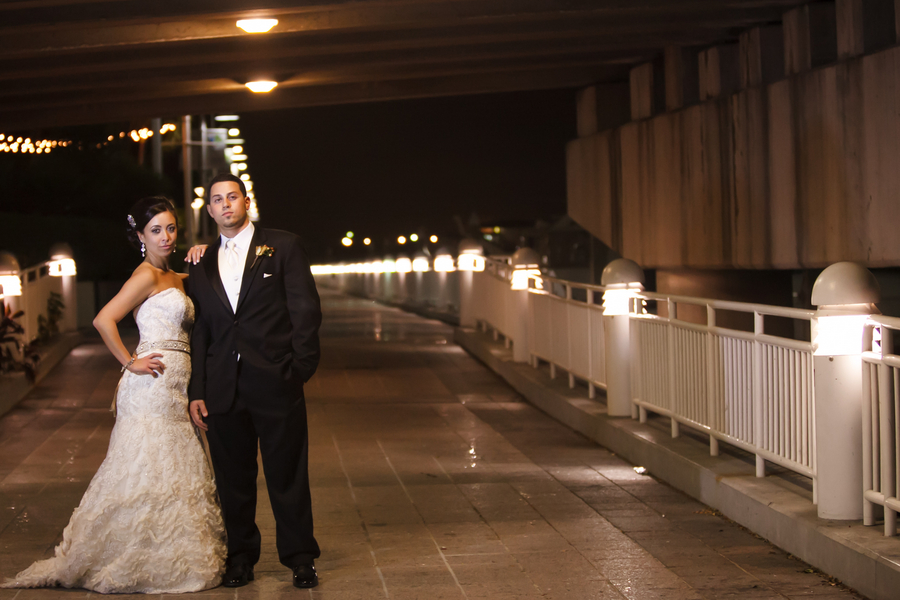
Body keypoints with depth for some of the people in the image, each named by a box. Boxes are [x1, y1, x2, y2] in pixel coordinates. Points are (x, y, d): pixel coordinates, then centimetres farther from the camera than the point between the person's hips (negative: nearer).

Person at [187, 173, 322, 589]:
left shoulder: (283, 247, 3)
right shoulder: (202, 264, 14)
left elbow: (306, 310, -1)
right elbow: (200, 331, 13)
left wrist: (300, 367, -8)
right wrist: (196, 392, 7)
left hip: (276, 384, -3)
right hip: (223, 390, 3)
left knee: (288, 475, 2)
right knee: (233, 479, 8)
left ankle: (299, 558, 13)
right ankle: (241, 556, 20)